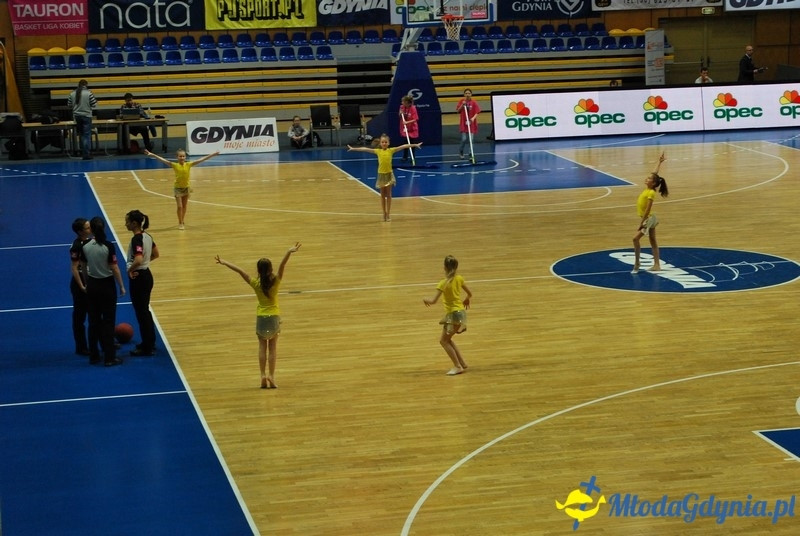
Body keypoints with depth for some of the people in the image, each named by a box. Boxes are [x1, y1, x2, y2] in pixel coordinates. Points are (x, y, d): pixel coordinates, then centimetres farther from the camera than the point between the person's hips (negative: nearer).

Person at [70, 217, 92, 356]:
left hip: (91, 282, 8)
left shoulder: (89, 241, 2)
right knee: (80, 317, 5)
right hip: (80, 284, -8)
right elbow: (74, 269, -19)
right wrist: (82, 287, -19)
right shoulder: (76, 246, -20)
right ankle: (81, 348, 14)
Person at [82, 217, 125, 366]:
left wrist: (86, 284, 15)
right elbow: (114, 268, -14)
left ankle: (93, 356, 18)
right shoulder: (108, 246, -17)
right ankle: (110, 358, 4)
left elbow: (84, 267, 2)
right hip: (107, 285, -4)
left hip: (92, 285, 4)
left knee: (94, 321, 13)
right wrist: (121, 286, -3)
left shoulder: (85, 247, -5)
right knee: (108, 321, 3)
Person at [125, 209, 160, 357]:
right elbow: (155, 254, 19)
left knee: (141, 312, 1)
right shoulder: (147, 236, 6)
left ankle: (147, 348, 9)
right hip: (147, 275, 9)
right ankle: (150, 343, 29)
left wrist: (130, 270, -18)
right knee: (145, 311, 19)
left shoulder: (136, 239, -22)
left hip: (138, 278, -9)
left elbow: (138, 260, -34)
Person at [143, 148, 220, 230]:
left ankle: (182, 221, 31)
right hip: (178, 188, -3)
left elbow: (201, 159, -8)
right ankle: (180, 223, 11)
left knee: (184, 206, 13)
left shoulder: (188, 165, -6)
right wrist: (152, 155, -29)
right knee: (180, 206, -3)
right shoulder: (175, 165, -12)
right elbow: (163, 160, -20)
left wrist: (213, 154, -10)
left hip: (186, 187, 3)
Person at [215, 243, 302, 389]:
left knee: (262, 346, 10)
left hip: (261, 318, 0)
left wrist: (224, 263, -10)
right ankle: (271, 376, 0)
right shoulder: (275, 281, -13)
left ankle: (263, 376, 0)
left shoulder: (256, 283, -11)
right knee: (273, 346, 8)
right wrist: (289, 252, -40)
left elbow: (240, 271, -13)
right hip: (274, 317, 0)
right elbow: (282, 266, -27)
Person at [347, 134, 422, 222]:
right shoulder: (378, 151, 1)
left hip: (389, 174, -1)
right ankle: (384, 214, 16)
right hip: (381, 174, 1)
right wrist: (353, 148, 0)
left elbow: (403, 146, -9)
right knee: (383, 195, 9)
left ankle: (388, 214, 10)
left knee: (388, 195, 5)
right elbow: (365, 149, 0)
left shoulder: (391, 150, -3)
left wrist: (414, 145, -14)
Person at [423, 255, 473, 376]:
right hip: (461, 311, 7)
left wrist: (426, 300, 2)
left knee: (444, 341, 7)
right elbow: (470, 294, 11)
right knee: (447, 339, 23)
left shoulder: (444, 283, -17)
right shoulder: (459, 279, 0)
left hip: (453, 314, -7)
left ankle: (458, 366, 4)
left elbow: (433, 301, -20)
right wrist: (466, 300, 33)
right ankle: (462, 363, 24)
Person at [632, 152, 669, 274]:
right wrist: (660, 162, 17)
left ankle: (636, 265, -12)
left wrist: (641, 223, -24)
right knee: (652, 241, 11)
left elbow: (647, 210, -24)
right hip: (648, 218, 10)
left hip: (648, 219, -10)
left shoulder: (651, 193, -22)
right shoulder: (648, 188, 0)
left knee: (636, 238, -15)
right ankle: (656, 264, 14)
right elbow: (655, 174, 8)